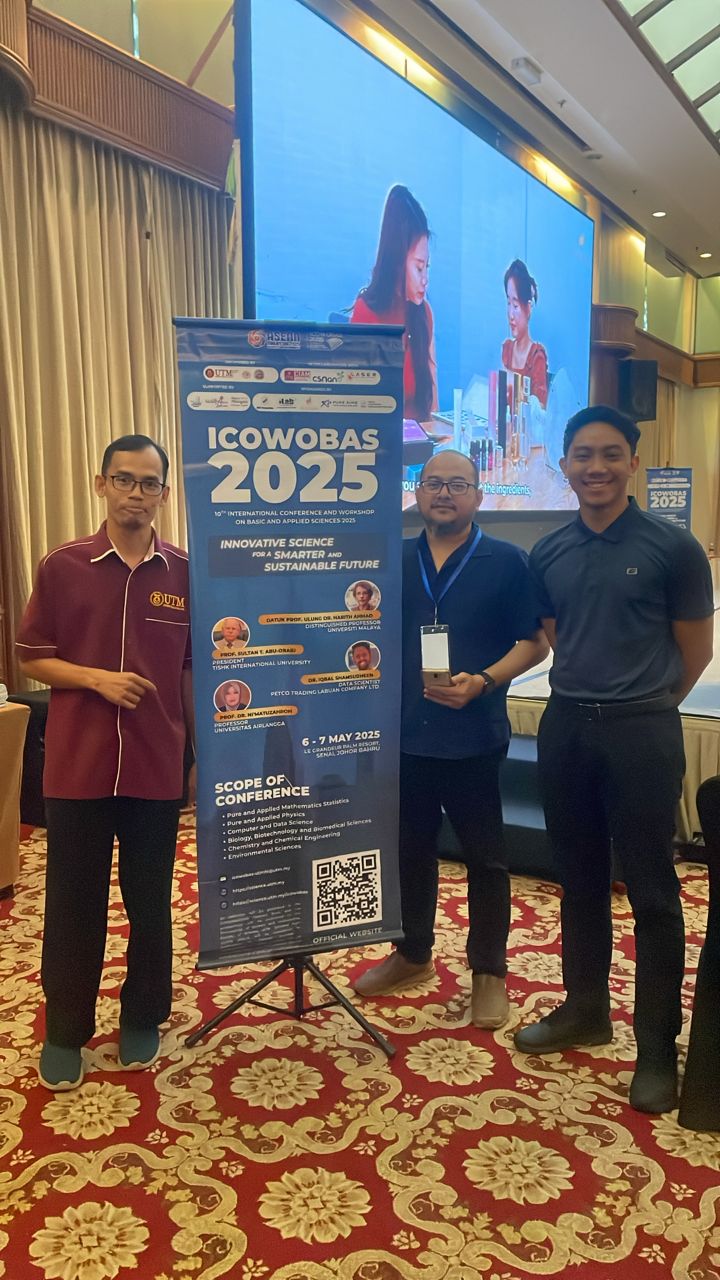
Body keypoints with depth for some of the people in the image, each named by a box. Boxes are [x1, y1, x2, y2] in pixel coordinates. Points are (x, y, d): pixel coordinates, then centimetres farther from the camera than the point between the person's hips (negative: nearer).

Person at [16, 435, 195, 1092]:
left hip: (157, 767, 1)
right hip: (77, 765, 0)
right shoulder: (61, 567, -1)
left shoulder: (185, 573, 1)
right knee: (73, 902, 10)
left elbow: (193, 669, 6)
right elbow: (33, 659, 3)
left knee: (150, 901, 13)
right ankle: (65, 1031, 30)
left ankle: (143, 1019, 33)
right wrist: (96, 678, -15)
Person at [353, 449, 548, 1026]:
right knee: (411, 848, 16)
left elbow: (534, 642, -4)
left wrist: (483, 682, -19)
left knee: (485, 856, 7)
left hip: (474, 735, -3)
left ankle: (489, 972, 23)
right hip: (404, 733, 4)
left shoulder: (507, 562, -2)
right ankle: (412, 955, 34)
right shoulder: (394, 561, 7)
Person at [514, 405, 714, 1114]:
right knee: (579, 879, 16)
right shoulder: (547, 553, 5)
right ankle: (584, 1007, 33)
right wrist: (588, 697, 11)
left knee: (650, 889, 3)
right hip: (565, 727, 4)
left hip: (641, 733, -4)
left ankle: (656, 1046, 18)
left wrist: (638, 704, 9)